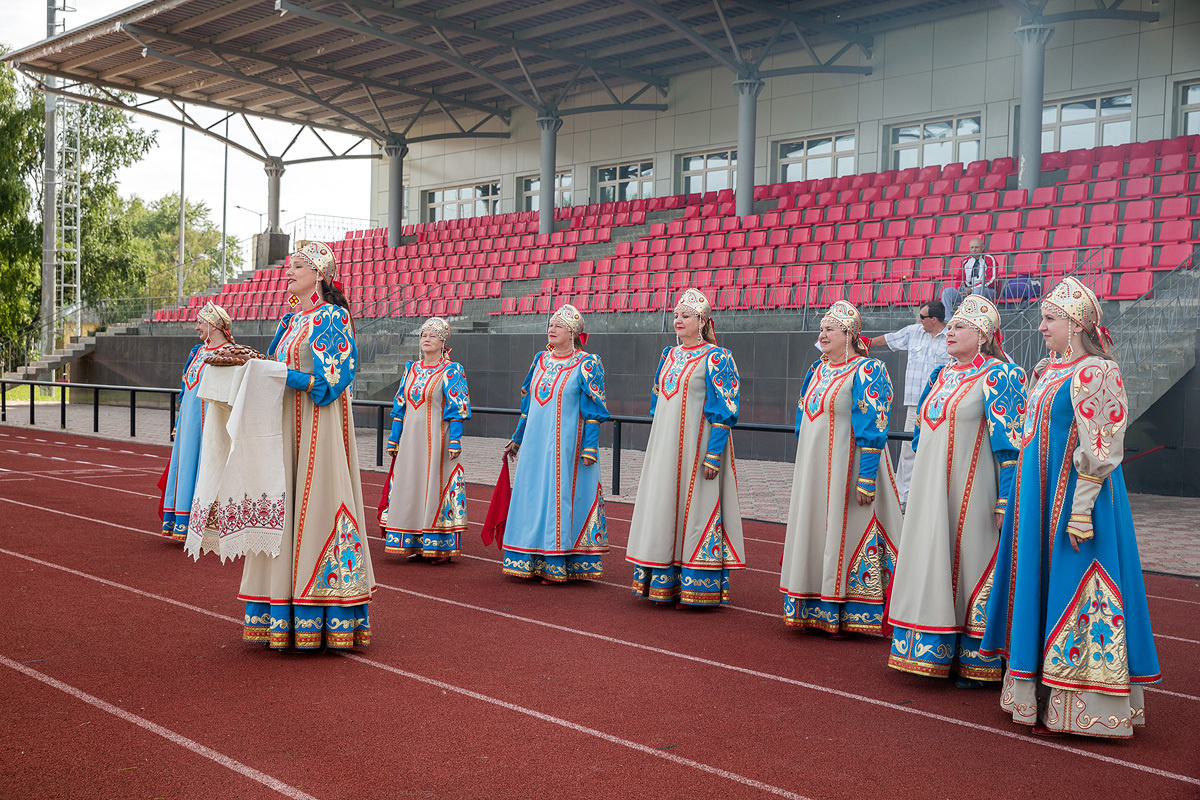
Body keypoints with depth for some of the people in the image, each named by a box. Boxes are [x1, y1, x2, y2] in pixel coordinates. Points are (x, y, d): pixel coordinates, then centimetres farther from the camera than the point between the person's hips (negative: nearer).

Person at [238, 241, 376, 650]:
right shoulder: (291, 320, 18)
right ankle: (283, 614, 12)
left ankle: (314, 620, -2)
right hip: (287, 426, 8)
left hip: (317, 431, -8)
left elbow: (330, 378, -14)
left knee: (316, 508, -7)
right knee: (283, 509, 6)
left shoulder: (333, 317, -6)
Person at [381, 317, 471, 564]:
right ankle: (417, 545, 15)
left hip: (436, 439, -6)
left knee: (435, 487, -4)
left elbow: (457, 409, -8)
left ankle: (442, 547, 3)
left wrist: (455, 441, -16)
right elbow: (399, 406, 16)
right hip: (411, 438, 6)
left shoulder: (451, 371, -3)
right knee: (410, 488, 6)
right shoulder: (411, 369, 13)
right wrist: (394, 439, 13)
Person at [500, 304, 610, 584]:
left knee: (560, 496, -4)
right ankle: (533, 561, 17)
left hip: (566, 444, -6)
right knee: (532, 495, 8)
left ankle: (558, 565, 2)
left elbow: (593, 411, -9)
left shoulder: (586, 365, -6)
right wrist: (516, 440, 20)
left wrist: (590, 448, -16)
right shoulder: (541, 361, 12)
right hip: (536, 443, 6)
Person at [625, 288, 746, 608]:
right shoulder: (669, 356, 14)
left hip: (696, 447, -7)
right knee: (664, 507, 8)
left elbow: (723, 411, -13)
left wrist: (714, 454, -19)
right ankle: (666, 583, 17)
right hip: (665, 446, 7)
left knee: (694, 507, -5)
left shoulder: (716, 358, -8)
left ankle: (695, 587, 3)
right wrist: (654, 446, 17)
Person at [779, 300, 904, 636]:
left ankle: (847, 615, 7)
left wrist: (866, 480, -22)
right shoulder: (817, 370, 13)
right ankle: (815, 611, 20)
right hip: (813, 470, 8)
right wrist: (804, 471, 18)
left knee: (845, 533, -3)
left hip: (846, 469, -8)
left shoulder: (867, 372, -11)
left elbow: (872, 430, -17)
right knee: (813, 533, 10)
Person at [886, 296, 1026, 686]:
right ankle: (938, 654, 20)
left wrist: (1006, 502, -19)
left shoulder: (998, 376, -9)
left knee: (971, 565, -2)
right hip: (932, 492, 8)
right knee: (934, 563, 10)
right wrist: (921, 489, 21)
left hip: (971, 493, -7)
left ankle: (974, 661, 9)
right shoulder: (940, 376, 14)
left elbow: (1010, 443, -14)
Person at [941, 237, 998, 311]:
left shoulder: (989, 259, 0)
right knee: (947, 291, -15)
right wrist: (961, 289, -11)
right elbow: (960, 278, 14)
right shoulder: (965, 260, 15)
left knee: (977, 290, -40)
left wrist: (972, 289, -19)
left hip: (986, 290, -5)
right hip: (967, 289, 5)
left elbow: (991, 280, -9)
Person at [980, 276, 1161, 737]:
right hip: (1040, 499, 9)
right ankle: (1045, 695, 23)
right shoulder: (1049, 371, 13)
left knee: (1072, 592, -3)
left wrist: (1080, 509, -22)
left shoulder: (1095, 372, -14)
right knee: (1038, 582, 12)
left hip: (1072, 499, -9)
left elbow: (1099, 451, -19)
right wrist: (1019, 502, 19)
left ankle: (1070, 706, 7)